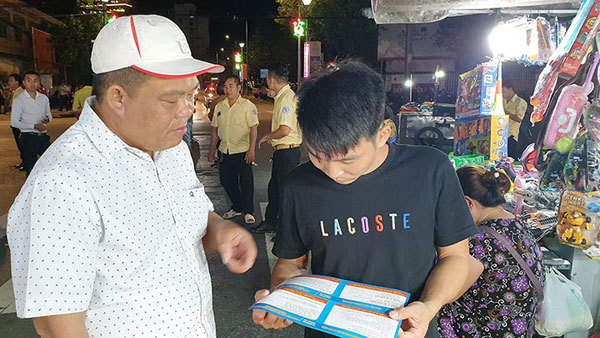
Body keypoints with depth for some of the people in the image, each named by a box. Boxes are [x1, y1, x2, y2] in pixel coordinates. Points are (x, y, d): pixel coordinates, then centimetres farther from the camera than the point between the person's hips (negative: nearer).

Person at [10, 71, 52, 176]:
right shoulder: (19, 100, -5)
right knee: (31, 167, 2)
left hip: (43, 136, 4)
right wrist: (34, 126, -16)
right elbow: (14, 122, -7)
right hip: (27, 138, -4)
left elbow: (49, 114, 19)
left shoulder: (44, 98, 9)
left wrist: (47, 119, -6)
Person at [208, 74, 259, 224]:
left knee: (246, 182, -2)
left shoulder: (247, 105, -5)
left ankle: (248, 211, 13)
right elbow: (215, 130, 15)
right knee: (226, 181, 12)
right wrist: (212, 150, 14)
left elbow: (253, 129, -10)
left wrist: (251, 150, -18)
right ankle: (237, 208, 29)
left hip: (242, 151, -5)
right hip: (224, 151, 6)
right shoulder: (219, 107, 10)